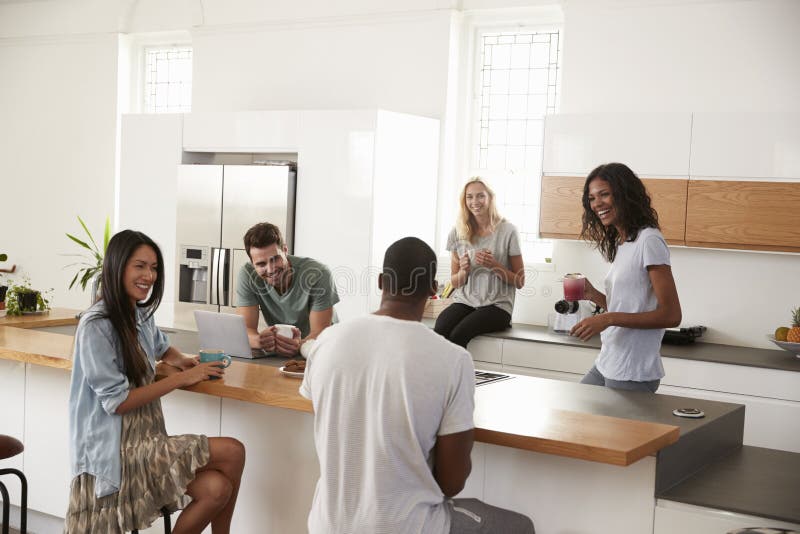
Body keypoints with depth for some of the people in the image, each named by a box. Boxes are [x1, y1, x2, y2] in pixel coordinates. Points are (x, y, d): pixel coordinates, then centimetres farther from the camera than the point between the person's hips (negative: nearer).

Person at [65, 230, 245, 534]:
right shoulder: (97, 326, -14)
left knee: (216, 488, -19)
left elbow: (162, 349, 32)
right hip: (115, 449, -7)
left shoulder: (141, 315, 10)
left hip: (144, 438, 7)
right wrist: (181, 379, -15)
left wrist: (181, 361, 8)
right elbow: (116, 402, -17)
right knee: (233, 452, -19)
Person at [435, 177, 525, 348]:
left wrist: (494, 265, -13)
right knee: (439, 331, -30)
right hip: (464, 301, 3)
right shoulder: (458, 233, 9)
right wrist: (464, 270, -6)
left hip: (496, 305, -3)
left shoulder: (507, 231, 0)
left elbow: (519, 282, 4)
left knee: (458, 335, -31)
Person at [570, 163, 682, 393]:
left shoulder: (649, 241, -13)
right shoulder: (619, 244, 13)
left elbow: (671, 315, -17)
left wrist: (608, 319, -21)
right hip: (604, 366, 8)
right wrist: (592, 295, 2)